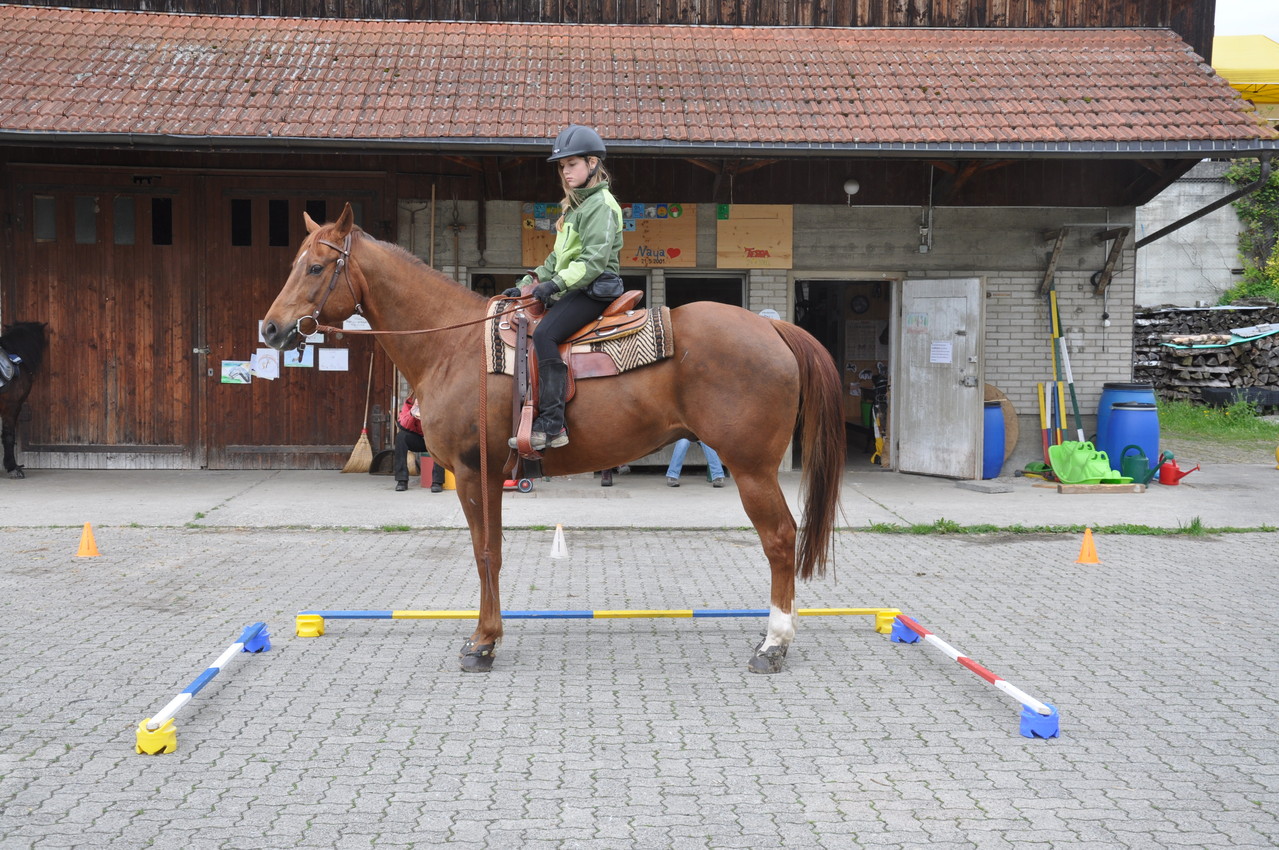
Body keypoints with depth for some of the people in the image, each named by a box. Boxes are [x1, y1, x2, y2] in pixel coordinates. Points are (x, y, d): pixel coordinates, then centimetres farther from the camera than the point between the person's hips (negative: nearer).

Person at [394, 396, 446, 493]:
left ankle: (437, 482, -31)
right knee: (401, 436, -24)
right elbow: (403, 426, -19)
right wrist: (411, 414, -37)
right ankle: (402, 480, -22)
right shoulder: (409, 403, -12)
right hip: (417, 440, 2)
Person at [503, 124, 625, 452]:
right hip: (573, 290, 11)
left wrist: (556, 283, -29)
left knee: (544, 333, -29)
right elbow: (558, 258, 25)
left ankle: (551, 425, -32)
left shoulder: (600, 204, -9)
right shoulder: (575, 205, 22)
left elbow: (595, 259, -21)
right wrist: (527, 284, 15)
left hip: (594, 289, -11)